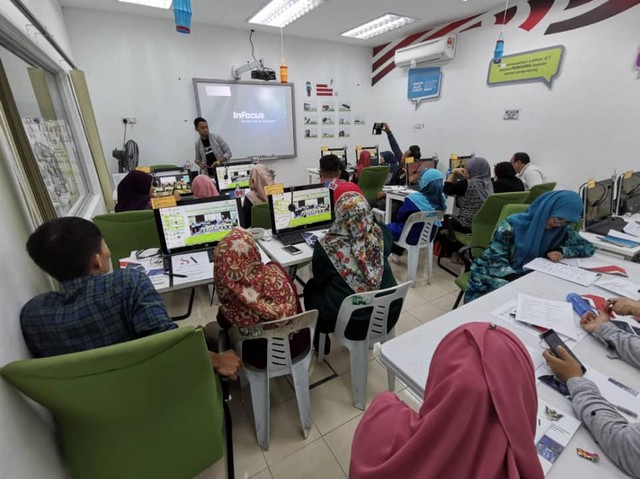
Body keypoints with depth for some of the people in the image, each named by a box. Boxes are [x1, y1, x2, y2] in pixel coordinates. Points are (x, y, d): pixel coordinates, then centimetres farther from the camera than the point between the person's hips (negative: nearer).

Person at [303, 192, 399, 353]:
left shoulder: (327, 246, -21)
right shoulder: (381, 234, -11)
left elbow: (319, 280, -2)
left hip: (351, 322, -4)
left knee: (311, 288, 20)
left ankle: (320, 344, 36)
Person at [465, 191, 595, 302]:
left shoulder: (562, 230, 0)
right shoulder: (512, 226, -15)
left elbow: (589, 248, 9)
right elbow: (496, 261, -16)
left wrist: (561, 251, -10)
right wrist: (519, 281, -31)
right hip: (494, 275, -4)